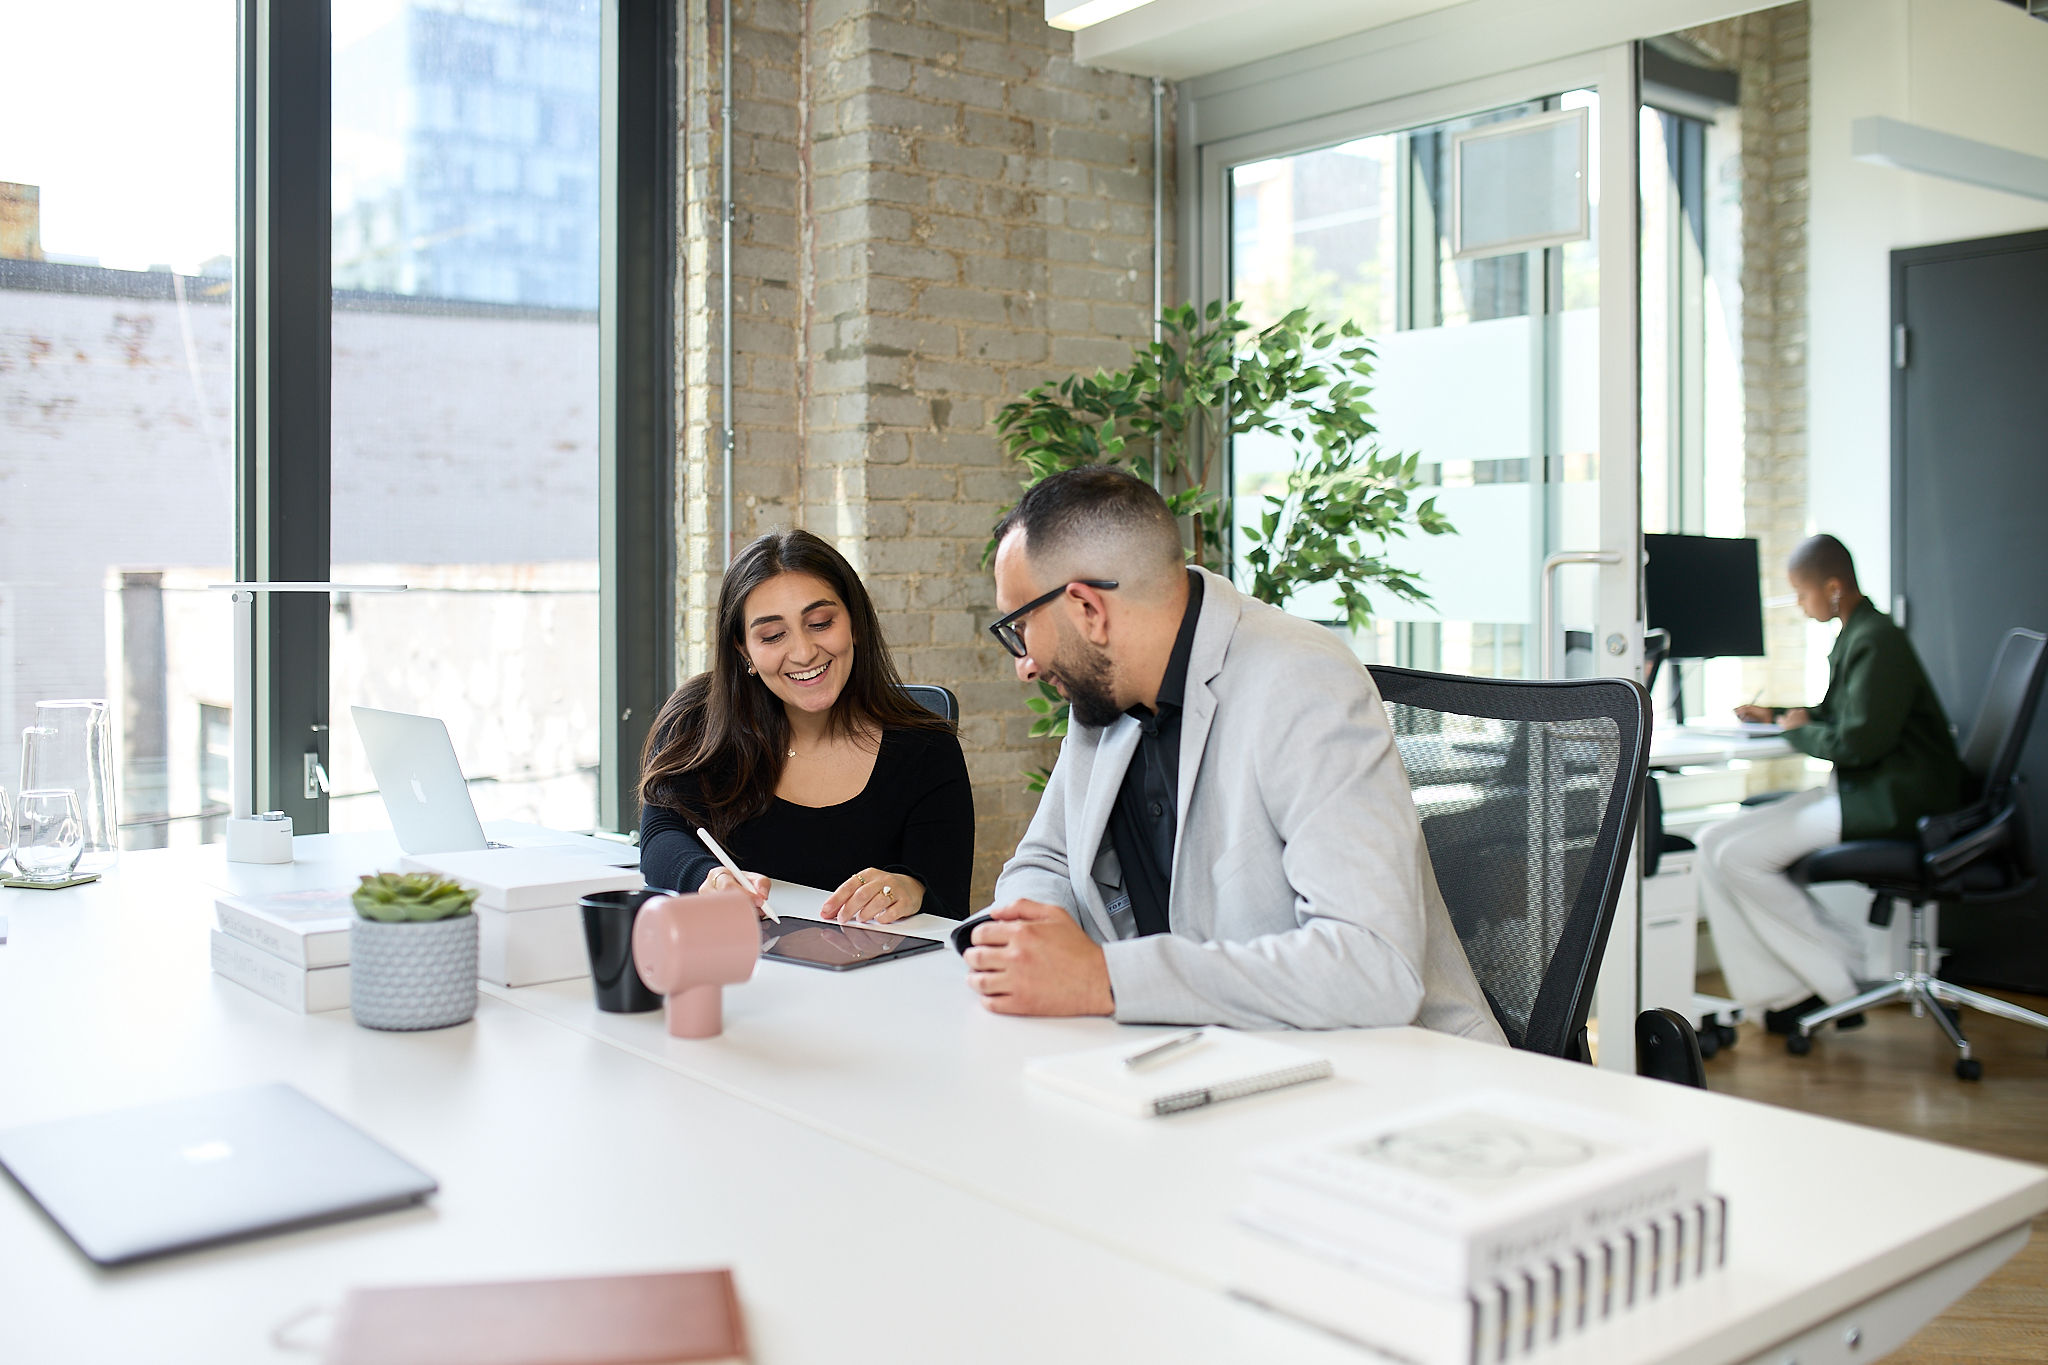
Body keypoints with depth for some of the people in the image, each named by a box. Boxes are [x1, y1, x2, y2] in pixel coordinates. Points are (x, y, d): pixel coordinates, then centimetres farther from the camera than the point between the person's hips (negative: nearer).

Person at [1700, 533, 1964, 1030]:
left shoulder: (1877, 641, -16)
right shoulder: (1855, 636, 15)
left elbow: (1859, 742, -23)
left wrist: (1800, 730, -6)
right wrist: (1778, 714, 17)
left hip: (1891, 802, -10)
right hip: (1857, 791, 10)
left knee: (1740, 856, -17)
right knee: (1715, 845, -2)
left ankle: (1837, 979, -2)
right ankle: (1784, 991, -3)